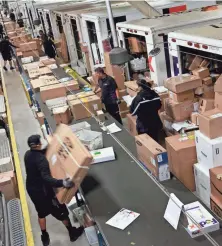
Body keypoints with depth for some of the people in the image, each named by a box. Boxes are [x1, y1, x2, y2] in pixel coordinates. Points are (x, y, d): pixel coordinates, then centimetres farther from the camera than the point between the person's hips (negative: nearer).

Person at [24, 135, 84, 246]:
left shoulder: (28, 154, -6)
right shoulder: (41, 159, -32)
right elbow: (46, 178, -42)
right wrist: (62, 183, -55)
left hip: (31, 189, 8)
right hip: (43, 191, -8)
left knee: (41, 213, 27)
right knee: (61, 212, 13)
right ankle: (72, 233, 31)